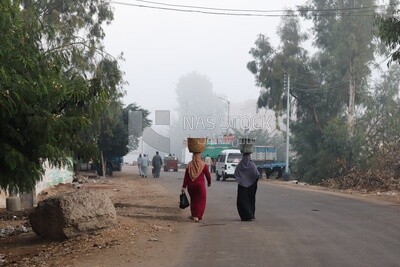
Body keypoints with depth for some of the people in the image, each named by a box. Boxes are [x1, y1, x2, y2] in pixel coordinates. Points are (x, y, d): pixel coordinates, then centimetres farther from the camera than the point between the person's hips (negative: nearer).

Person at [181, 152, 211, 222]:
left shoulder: (189, 165, 0)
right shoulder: (203, 165, -7)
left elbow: (186, 176, -4)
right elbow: (208, 175, 0)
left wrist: (184, 187, -2)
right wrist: (209, 182, 19)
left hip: (191, 185, 3)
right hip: (200, 185, -3)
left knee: (193, 200, 18)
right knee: (200, 201, 5)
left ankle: (194, 215, 24)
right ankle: (197, 216, -4)